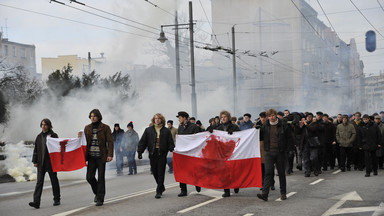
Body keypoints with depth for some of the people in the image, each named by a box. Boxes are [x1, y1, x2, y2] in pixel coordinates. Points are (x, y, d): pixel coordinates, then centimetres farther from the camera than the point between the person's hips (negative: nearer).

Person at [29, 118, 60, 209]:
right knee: (39, 182, -5)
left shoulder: (53, 135, -3)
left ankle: (57, 200, 21)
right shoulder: (39, 137, 11)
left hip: (51, 163, -3)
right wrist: (35, 161, 6)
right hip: (41, 163, 3)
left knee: (54, 181, 8)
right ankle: (36, 202, -11)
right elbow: (36, 150, 14)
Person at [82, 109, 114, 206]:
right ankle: (97, 193, 26)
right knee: (89, 177, 0)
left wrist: (110, 155, -15)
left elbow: (110, 142, -6)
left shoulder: (105, 128, -2)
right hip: (91, 156, 4)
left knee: (101, 178, -1)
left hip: (101, 156, -3)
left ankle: (100, 199, 7)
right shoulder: (87, 128, 10)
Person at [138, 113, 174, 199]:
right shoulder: (148, 130, 8)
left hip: (162, 154, -2)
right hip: (152, 154, 2)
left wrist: (172, 150, -12)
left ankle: (159, 191, 0)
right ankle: (161, 187, 29)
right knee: (154, 172, 7)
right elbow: (143, 142, 8)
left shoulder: (166, 131, 5)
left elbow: (170, 143, 4)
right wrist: (140, 152, 2)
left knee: (161, 173, -3)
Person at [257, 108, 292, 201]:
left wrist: (284, 147, -1)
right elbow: (260, 137, 13)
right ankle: (265, 194, -14)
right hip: (269, 152, 1)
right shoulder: (265, 126, 6)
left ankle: (283, 193, 21)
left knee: (281, 173, 9)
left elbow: (289, 137, 3)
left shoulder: (283, 125, -2)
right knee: (268, 172, -8)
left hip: (280, 152, -1)